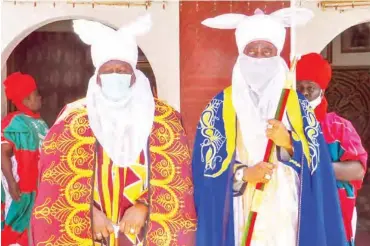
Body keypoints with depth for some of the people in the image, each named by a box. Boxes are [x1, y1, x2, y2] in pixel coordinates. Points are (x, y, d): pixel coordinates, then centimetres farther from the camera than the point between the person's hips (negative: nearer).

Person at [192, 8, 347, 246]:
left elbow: (316, 163, 1)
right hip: (237, 219, -1)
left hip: (285, 218, 1)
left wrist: (288, 143, -16)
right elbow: (204, 164, -4)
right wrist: (244, 174, -18)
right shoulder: (220, 105, 1)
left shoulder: (298, 104, 5)